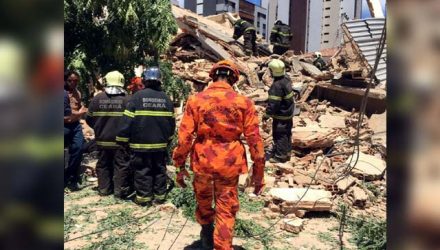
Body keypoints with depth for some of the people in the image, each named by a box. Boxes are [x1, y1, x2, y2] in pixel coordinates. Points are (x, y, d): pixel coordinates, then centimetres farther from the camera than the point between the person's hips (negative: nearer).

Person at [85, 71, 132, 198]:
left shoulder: (97, 98, -1)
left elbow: (89, 119, 5)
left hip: (102, 139, 3)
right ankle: (120, 190, 9)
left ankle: (104, 189, 22)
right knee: (121, 165, 5)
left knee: (103, 164, 15)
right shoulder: (126, 98, -10)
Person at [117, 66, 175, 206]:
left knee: (143, 171, 5)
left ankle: (144, 197, 10)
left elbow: (128, 121, -10)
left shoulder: (137, 96, -8)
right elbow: (171, 122, 10)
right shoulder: (166, 98, 5)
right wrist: (168, 138, 23)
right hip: (161, 143, 4)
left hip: (141, 144, -4)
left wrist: (122, 140, -2)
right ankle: (160, 196, 20)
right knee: (160, 170, 13)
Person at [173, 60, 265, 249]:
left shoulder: (195, 100, -5)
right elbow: (254, 139, -6)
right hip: (230, 163, -1)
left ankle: (207, 231, 51)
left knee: (203, 198, 28)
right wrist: (258, 172, 3)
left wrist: (180, 166, 5)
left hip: (202, 161, 2)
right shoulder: (244, 102, -6)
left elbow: (184, 136, -6)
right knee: (226, 210, 12)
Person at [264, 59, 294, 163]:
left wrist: (267, 114, -16)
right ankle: (287, 153, 30)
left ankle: (280, 156, 11)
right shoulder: (287, 80, 1)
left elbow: (273, 103, -25)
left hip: (281, 115, -9)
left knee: (279, 135, 2)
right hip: (289, 113, 9)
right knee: (287, 134, 18)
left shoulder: (277, 85, -26)